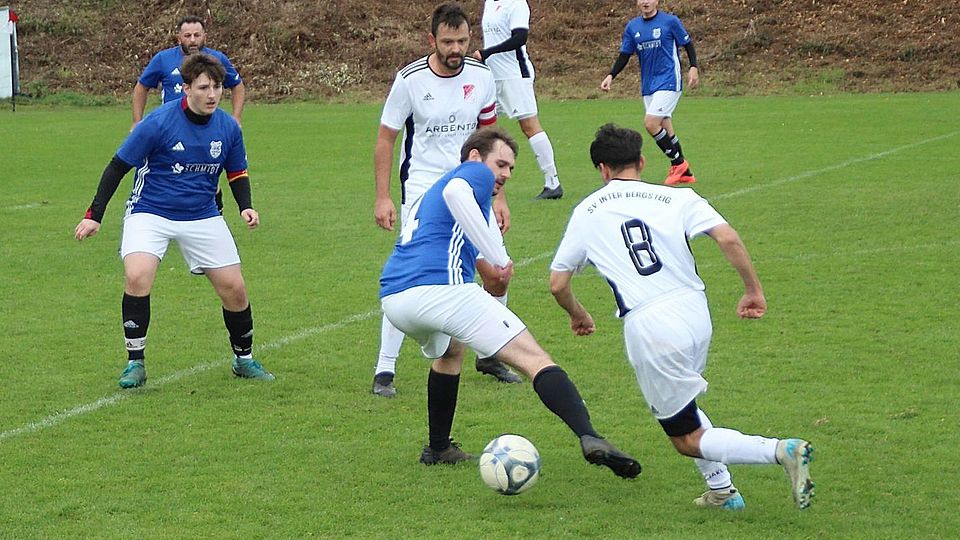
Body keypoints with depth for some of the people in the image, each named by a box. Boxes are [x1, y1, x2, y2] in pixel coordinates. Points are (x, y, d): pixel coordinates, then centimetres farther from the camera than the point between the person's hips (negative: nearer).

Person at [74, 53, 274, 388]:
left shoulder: (228, 128, -5)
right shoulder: (158, 122, -18)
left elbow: (237, 172, 12)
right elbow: (118, 166, -11)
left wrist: (245, 206, -7)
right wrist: (94, 215, -13)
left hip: (203, 216, 4)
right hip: (150, 213, -4)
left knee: (234, 288, 1)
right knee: (137, 276, -26)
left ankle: (244, 360, 25)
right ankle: (135, 363, -11)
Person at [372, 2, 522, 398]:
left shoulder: (481, 78, 0)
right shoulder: (410, 80, -10)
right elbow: (385, 139, -3)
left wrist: (498, 196, 9)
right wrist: (383, 197, -9)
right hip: (423, 189, -4)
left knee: (498, 275, 3)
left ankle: (489, 356, 26)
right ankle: (384, 371, -8)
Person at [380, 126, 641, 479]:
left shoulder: (428, 195, 36)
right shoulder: (476, 173, 10)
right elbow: (454, 191, -14)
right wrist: (499, 257, -16)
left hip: (392, 298, 8)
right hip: (440, 288, -8)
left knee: (449, 349, 39)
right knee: (534, 359, -10)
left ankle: (438, 449, 38)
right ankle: (590, 439, -27)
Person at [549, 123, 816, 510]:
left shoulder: (586, 213, 8)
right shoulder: (677, 198, 5)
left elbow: (557, 284, 11)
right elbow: (728, 238, -9)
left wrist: (578, 316, 31)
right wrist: (754, 290, 2)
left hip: (647, 329, -4)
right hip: (695, 313, 4)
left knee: (689, 441, 4)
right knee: (681, 403, 33)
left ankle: (782, 451, -18)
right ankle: (721, 489, 25)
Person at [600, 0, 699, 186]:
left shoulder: (670, 21, -4)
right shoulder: (632, 27, 9)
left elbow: (688, 44, 2)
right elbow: (624, 56, 13)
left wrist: (694, 68, -11)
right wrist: (611, 76, 0)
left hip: (668, 82, -6)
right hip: (648, 86, 6)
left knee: (650, 123, -18)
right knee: (665, 130, 7)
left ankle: (678, 163, -2)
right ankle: (685, 174, 18)